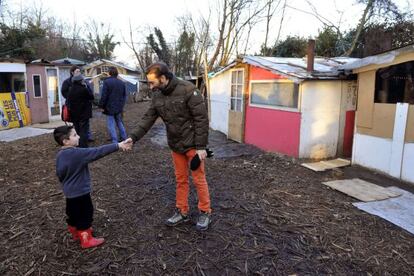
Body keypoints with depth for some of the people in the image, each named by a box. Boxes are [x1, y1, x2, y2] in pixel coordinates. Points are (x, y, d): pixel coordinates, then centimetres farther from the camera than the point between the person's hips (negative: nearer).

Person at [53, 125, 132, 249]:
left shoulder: (60, 155, -1)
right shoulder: (77, 154, -28)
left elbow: (59, 173, 8)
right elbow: (97, 152, -32)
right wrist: (118, 146, -33)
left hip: (69, 192, 8)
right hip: (80, 191, -8)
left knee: (73, 213, 24)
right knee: (85, 214, 6)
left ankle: (76, 231, 44)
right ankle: (86, 239, 18)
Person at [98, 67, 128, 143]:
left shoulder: (107, 82, -11)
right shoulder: (122, 83, 8)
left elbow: (104, 96, -13)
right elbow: (124, 96, 14)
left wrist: (101, 106, -4)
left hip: (110, 108, -6)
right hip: (119, 107, 6)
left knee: (111, 125, -2)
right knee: (119, 123, 20)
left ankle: (115, 142, -4)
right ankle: (124, 138, 23)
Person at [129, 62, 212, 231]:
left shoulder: (188, 90, -20)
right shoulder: (157, 96, 0)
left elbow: (201, 118, -19)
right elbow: (148, 119, 1)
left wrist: (201, 146, -20)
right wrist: (133, 137, -12)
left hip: (193, 144, -6)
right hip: (175, 145, 6)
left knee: (199, 179, 6)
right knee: (181, 179, 15)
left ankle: (205, 212, 22)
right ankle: (182, 212, 29)